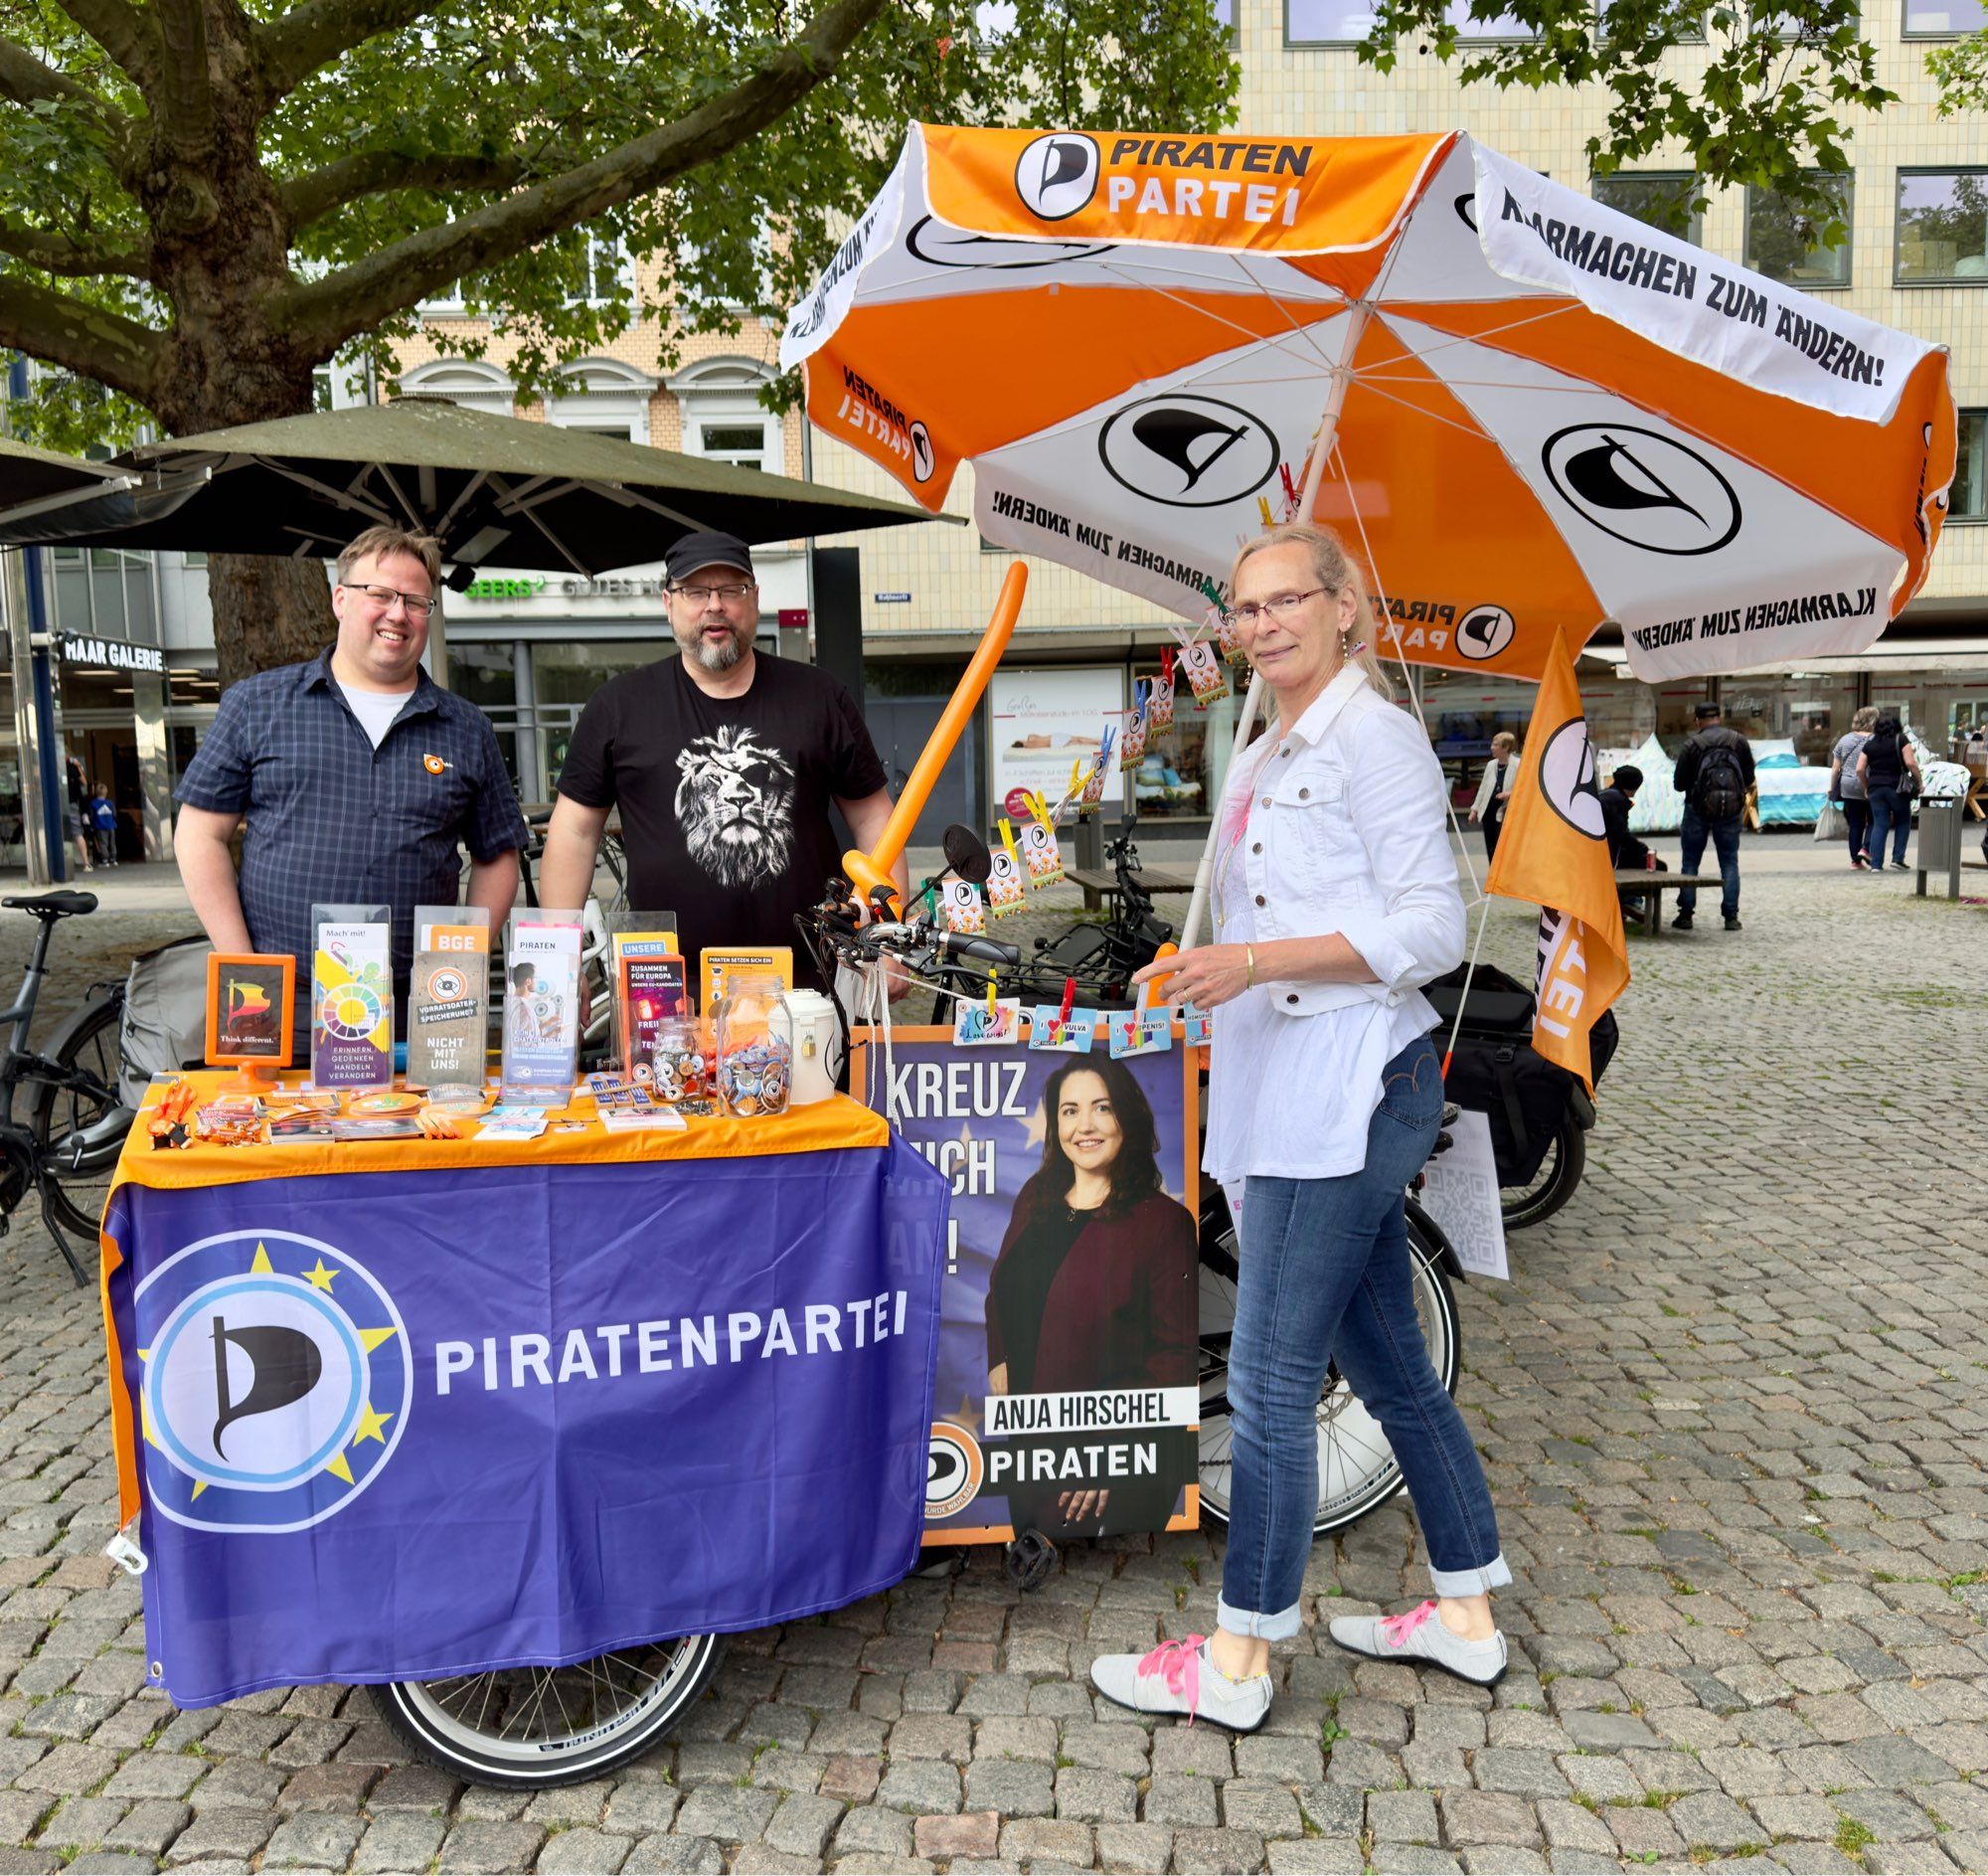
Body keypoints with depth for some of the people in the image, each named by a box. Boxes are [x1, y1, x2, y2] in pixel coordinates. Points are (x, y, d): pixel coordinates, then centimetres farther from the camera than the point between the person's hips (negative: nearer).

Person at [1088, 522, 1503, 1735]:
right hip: (1292, 1094, 10)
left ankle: (1238, 1661, 12)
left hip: (1350, 1089, -9)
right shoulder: (1265, 760, 19)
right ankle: (1467, 1618, 31)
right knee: (1388, 1363, 16)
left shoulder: (1376, 737, -9)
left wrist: (1256, 958, -21)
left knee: (1271, 1383, -3)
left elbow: (1430, 930, -16)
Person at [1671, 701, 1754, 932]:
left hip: (1698, 809, -2)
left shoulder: (1692, 745, -6)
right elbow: (1749, 778, 7)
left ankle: (1685, 914, 5)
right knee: (1730, 863, 8)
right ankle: (1731, 916, 4)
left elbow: (1679, 783, -3)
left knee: (1690, 862, 8)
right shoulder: (1739, 741, 2)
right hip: (1731, 810, 2)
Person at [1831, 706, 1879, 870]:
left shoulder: (1844, 739, 5)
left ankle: (1856, 860, 9)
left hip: (1848, 787, 4)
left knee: (1855, 824, 9)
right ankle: (1866, 849, -3)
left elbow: (1835, 768, 7)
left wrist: (1832, 788, 14)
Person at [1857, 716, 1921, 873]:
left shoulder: (1869, 745, 11)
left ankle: (1876, 864, -3)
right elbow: (1910, 763, -9)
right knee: (1903, 822, 13)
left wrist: (1866, 787, 15)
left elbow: (1860, 769, 4)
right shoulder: (1901, 740, 2)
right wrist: (1918, 783, -1)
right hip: (1897, 788, -3)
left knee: (1879, 825, 4)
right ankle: (1898, 859, 5)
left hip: (1875, 788, 3)